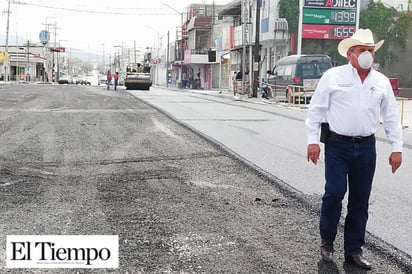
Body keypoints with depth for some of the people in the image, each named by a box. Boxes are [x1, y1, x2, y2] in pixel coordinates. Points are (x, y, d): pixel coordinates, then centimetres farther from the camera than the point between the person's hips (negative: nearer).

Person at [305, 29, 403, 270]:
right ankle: (327, 242, 15)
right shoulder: (333, 76, 1)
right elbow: (316, 110, 1)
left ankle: (354, 250, 19)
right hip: (337, 144, -3)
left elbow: (391, 116, 14)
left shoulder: (382, 82, 11)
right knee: (334, 193, -8)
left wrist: (397, 148, 10)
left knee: (360, 200, 7)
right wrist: (313, 140, -5)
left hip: (366, 147, 4)